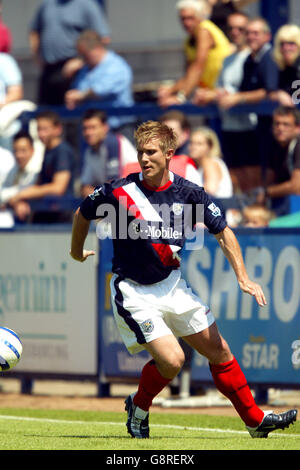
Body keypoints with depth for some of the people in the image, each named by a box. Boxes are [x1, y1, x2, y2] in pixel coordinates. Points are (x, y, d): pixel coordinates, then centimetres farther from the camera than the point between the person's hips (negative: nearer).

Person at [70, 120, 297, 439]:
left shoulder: (188, 194, -9)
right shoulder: (119, 192, -17)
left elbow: (223, 232, 1)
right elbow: (82, 214, 2)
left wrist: (243, 278, -7)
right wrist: (77, 252, 18)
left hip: (171, 285, 4)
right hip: (133, 291, -4)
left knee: (218, 350, 7)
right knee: (171, 359, -17)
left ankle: (255, 420, 20)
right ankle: (139, 407, 12)